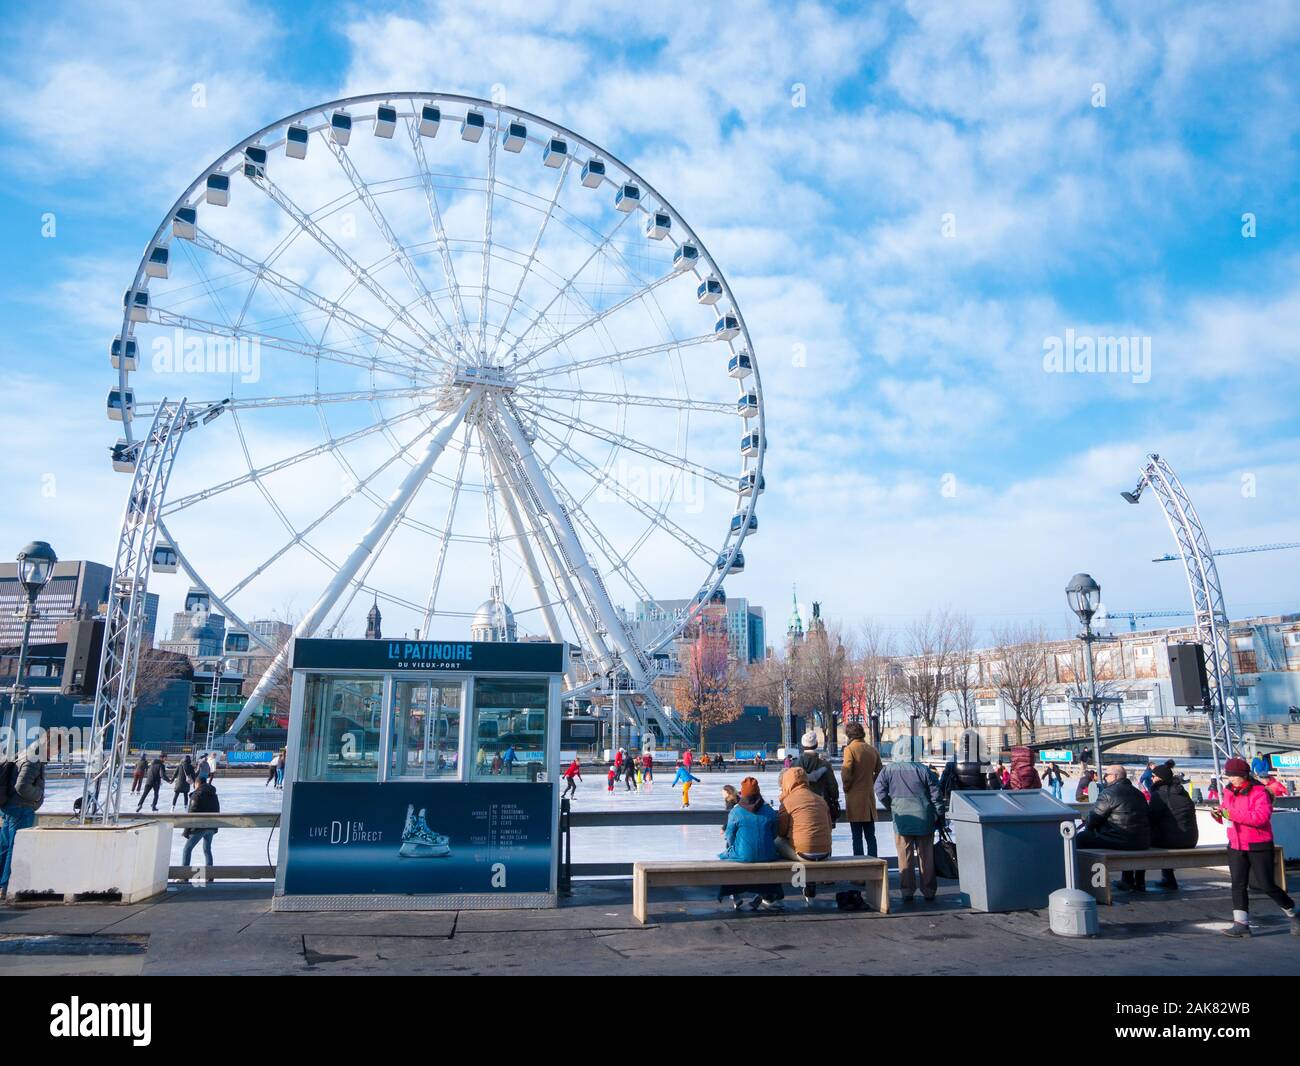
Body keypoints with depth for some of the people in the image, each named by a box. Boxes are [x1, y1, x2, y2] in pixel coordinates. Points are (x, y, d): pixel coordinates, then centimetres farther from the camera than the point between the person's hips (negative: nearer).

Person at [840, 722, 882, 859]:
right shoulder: (873, 750, 7)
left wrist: (846, 789, 1)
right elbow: (879, 772, 14)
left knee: (857, 837, -1)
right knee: (870, 836, 12)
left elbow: (846, 775, -16)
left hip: (855, 798, -5)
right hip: (870, 797, 5)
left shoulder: (850, 749, -12)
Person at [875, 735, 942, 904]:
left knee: (905, 857, 6)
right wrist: (939, 816, 9)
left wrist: (891, 807, 9)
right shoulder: (924, 770, -2)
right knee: (926, 856, 10)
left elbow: (880, 791, -5)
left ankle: (907, 892, 7)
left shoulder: (888, 770, -2)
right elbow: (936, 795, -1)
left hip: (902, 819, -1)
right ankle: (929, 892, 15)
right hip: (924, 818, 1)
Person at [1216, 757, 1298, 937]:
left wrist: (1232, 813, -30)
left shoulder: (1259, 792, -15)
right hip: (1236, 846, 6)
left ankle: (1294, 915, 26)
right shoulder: (1229, 791, 7)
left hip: (1259, 846, -6)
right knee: (1238, 884, 0)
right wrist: (1219, 814, -2)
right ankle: (1241, 923, 1)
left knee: (1267, 885, 2)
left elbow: (1261, 816, -29)